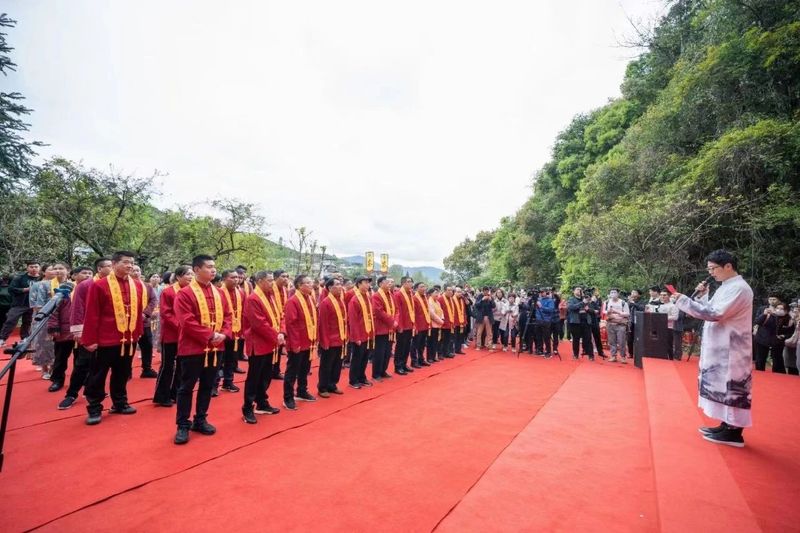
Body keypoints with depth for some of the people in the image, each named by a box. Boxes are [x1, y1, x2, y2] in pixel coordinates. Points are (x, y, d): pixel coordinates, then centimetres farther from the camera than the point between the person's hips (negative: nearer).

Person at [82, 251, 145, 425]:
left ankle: (120, 403, 31)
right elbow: (91, 315, -9)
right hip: (106, 339, -4)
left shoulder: (137, 286, 5)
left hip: (129, 339, 5)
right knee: (98, 376, 8)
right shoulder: (99, 285, -9)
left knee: (122, 374, 17)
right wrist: (90, 339, -9)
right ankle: (94, 409, 22)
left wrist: (138, 333, 10)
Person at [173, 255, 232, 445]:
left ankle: (200, 420, 28)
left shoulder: (218, 293, 8)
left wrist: (224, 334, -9)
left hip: (215, 348, 6)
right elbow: (187, 322, -18)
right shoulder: (185, 293, -11)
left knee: (207, 386, 14)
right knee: (186, 388, 6)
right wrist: (210, 335, -19)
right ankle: (182, 425, 19)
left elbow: (227, 316, 9)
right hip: (193, 348, -6)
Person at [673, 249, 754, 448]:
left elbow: (715, 314, -25)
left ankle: (734, 432, 6)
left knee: (732, 388, -3)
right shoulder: (726, 287, 14)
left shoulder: (739, 288, -16)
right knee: (724, 387, 15)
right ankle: (727, 425, 24)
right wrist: (703, 296, 4)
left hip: (731, 350, -10)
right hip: (720, 348, 10)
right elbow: (711, 312, 17)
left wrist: (682, 300, -23)